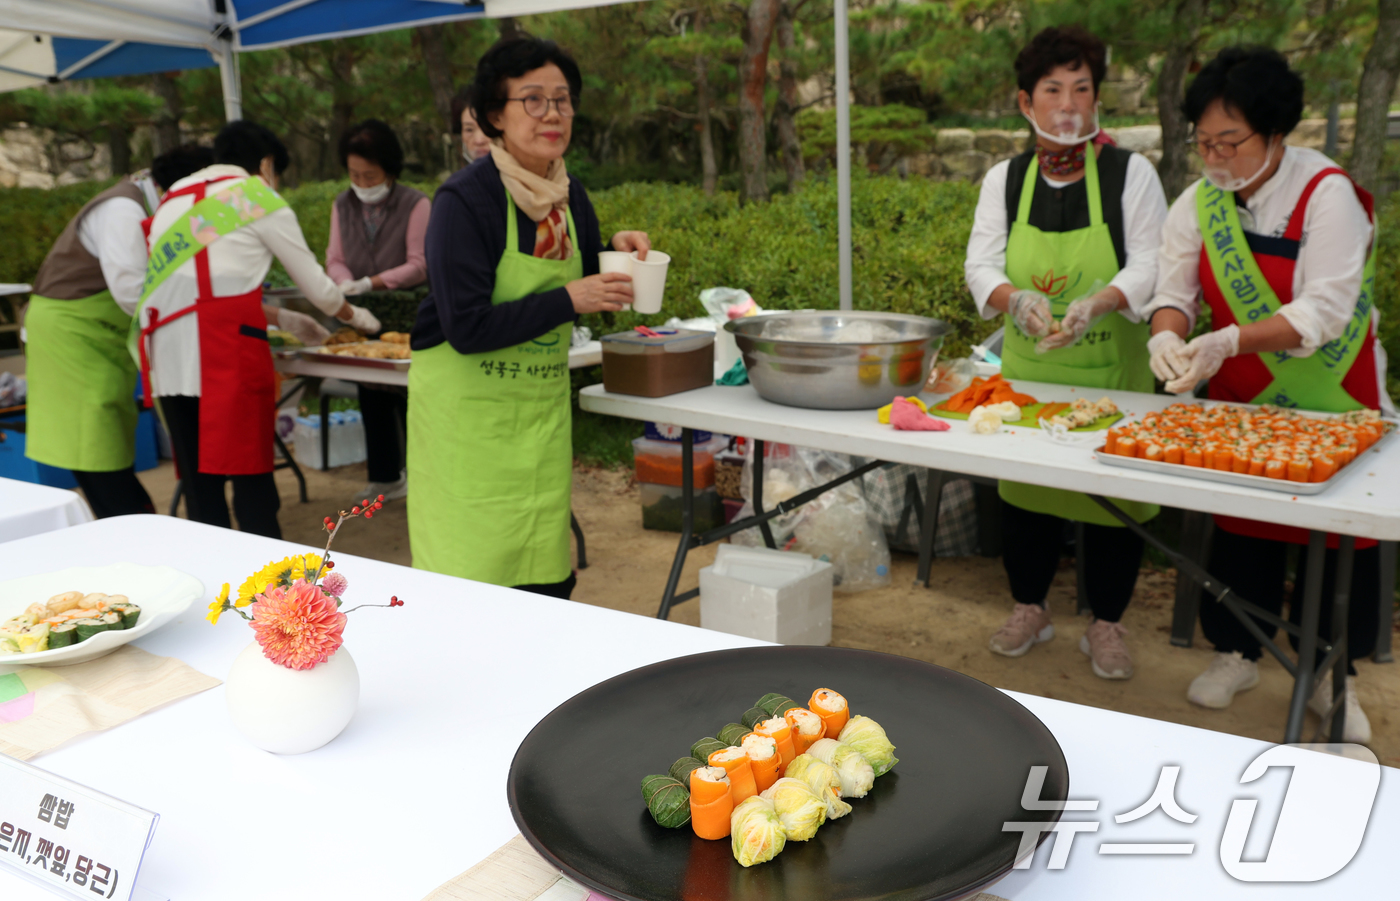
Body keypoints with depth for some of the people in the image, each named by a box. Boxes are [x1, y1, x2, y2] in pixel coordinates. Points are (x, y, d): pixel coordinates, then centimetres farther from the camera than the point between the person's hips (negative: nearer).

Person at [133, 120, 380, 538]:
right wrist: (353, 315, 33)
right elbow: (315, 284, 14)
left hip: (164, 345, 6)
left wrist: (283, 319, 38)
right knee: (251, 474, -3)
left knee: (198, 478, 9)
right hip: (226, 347, -6)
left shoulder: (175, 197, 27)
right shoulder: (259, 198, 8)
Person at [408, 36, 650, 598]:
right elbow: (467, 328, -22)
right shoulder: (465, 200, -16)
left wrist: (614, 253, -1)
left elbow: (582, 286, 19)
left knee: (547, 583, 8)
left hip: (543, 406, 6)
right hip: (468, 409, -6)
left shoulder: (570, 195, 5)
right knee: (469, 585, -2)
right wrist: (567, 300, -23)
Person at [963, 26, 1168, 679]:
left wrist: (1096, 303, -30)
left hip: (1110, 368, -2)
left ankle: (1106, 625, 22)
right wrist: (1016, 299, -26)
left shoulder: (1130, 173, -4)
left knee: (1113, 490, 3)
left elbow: (1149, 264, -10)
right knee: (1022, 485, 9)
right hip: (1026, 368, 2)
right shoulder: (1003, 180, 4)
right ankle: (1030, 609, 29)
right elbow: (981, 265, -4)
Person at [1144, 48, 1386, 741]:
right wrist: (1168, 336, -27)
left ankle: (1332, 679, 23)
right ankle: (1235, 655, 29)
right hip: (1241, 398, 4)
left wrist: (1226, 341, -36)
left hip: (1332, 398, -3)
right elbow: (1173, 288, -5)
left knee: (1337, 532, 6)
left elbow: (1324, 313, -25)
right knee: (1240, 525, 11)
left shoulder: (1328, 194, -18)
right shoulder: (1200, 201, -3)